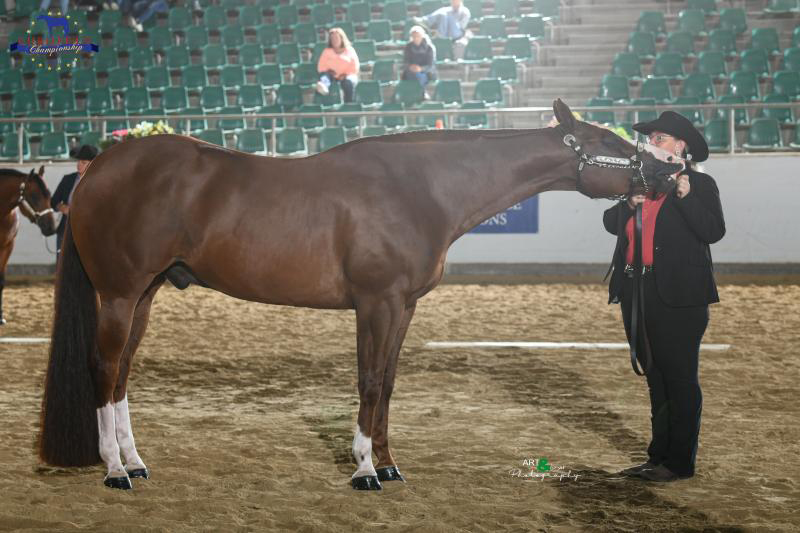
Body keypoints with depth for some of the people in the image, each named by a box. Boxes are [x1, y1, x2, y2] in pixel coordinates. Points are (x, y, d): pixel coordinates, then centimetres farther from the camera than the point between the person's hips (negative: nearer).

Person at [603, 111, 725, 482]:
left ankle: (680, 462, 4)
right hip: (637, 293, 7)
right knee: (656, 378, 14)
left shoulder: (700, 185, -3)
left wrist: (686, 196, -24)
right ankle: (658, 456, 22)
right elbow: (611, 223, 11)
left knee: (680, 378, -1)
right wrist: (629, 204, -7)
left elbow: (714, 231, -16)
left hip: (678, 297, -7)